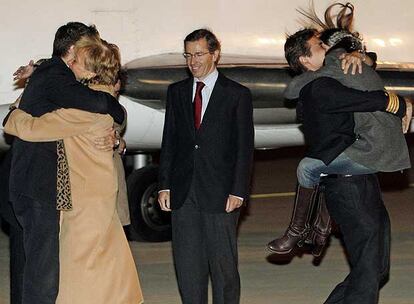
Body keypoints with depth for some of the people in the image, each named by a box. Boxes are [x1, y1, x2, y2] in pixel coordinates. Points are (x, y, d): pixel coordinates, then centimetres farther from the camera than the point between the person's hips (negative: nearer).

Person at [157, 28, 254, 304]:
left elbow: (244, 147, -2)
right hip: (183, 194, 4)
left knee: (223, 264, 0)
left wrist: (238, 191, -9)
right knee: (187, 265, 5)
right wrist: (165, 186, 4)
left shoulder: (237, 95, 1)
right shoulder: (177, 92, 13)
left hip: (220, 194, -4)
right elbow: (169, 141, 12)